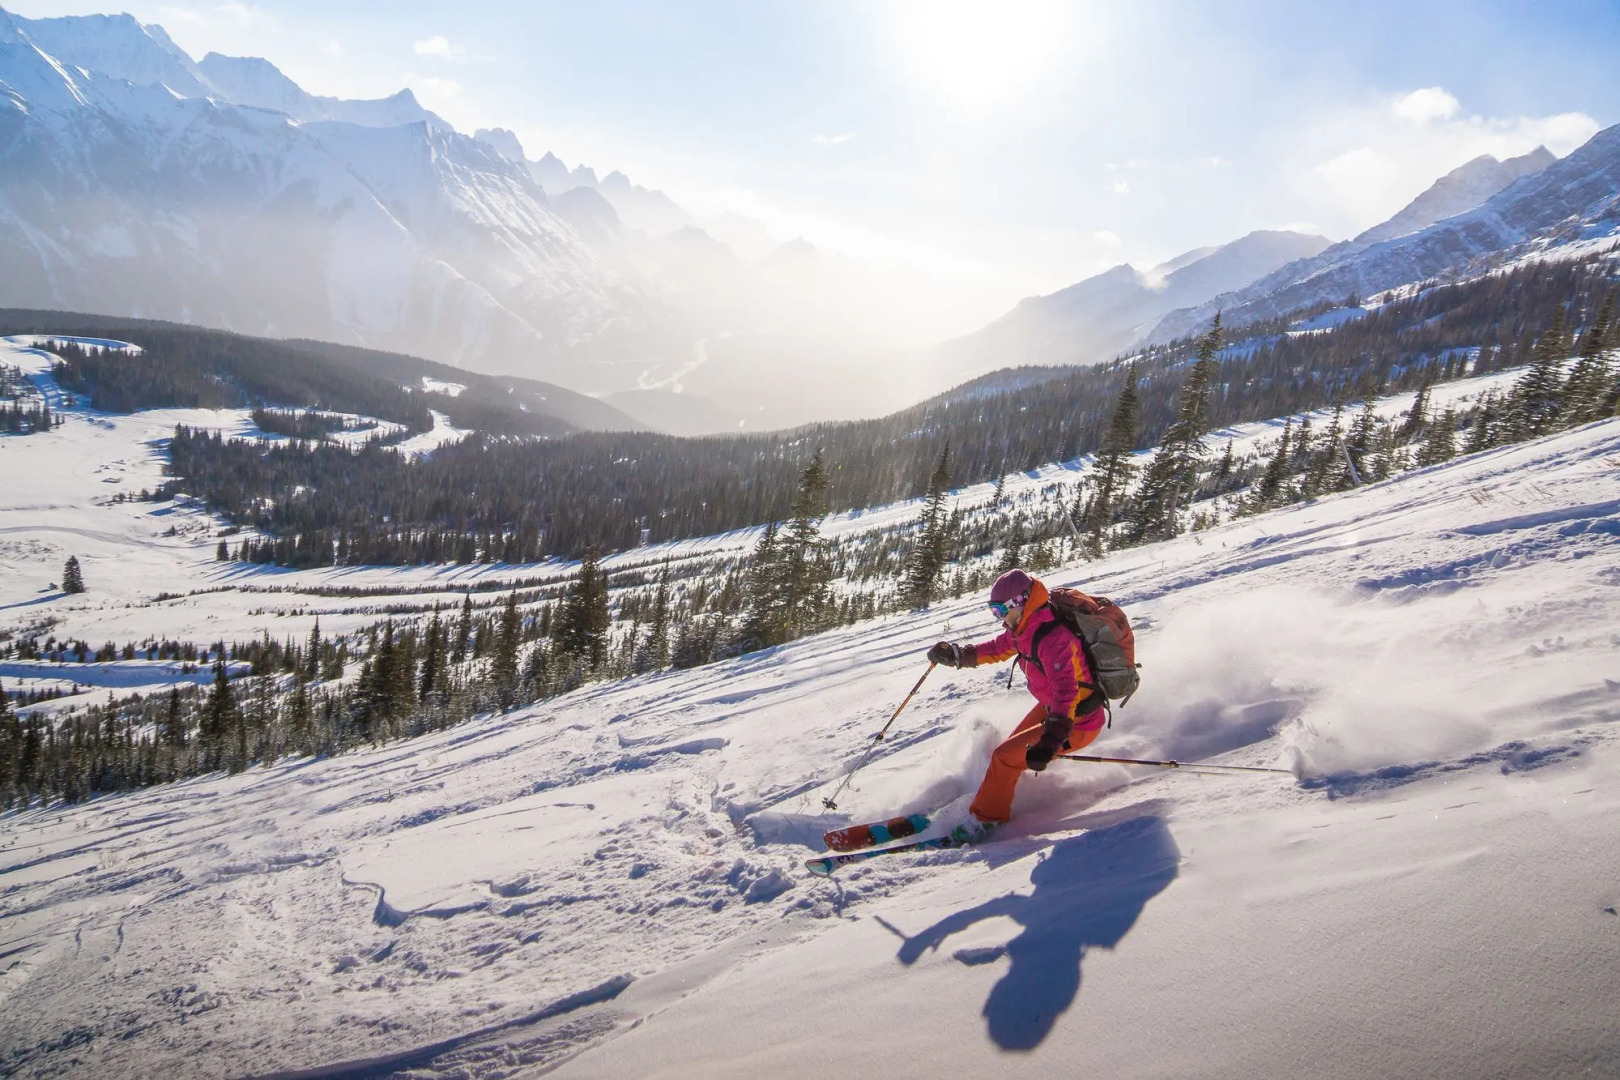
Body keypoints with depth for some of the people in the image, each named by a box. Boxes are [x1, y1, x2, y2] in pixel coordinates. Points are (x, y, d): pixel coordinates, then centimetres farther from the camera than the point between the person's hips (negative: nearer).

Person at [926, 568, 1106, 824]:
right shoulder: (1025, 628, -4)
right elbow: (998, 647, 16)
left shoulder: (1053, 639, -33)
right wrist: (957, 654, 10)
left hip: (1078, 723, -9)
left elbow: (1066, 691, -45)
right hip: (1051, 707, 10)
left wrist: (1050, 742, -56)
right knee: (1017, 742, 24)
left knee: (1005, 756, -8)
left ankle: (985, 819, 10)